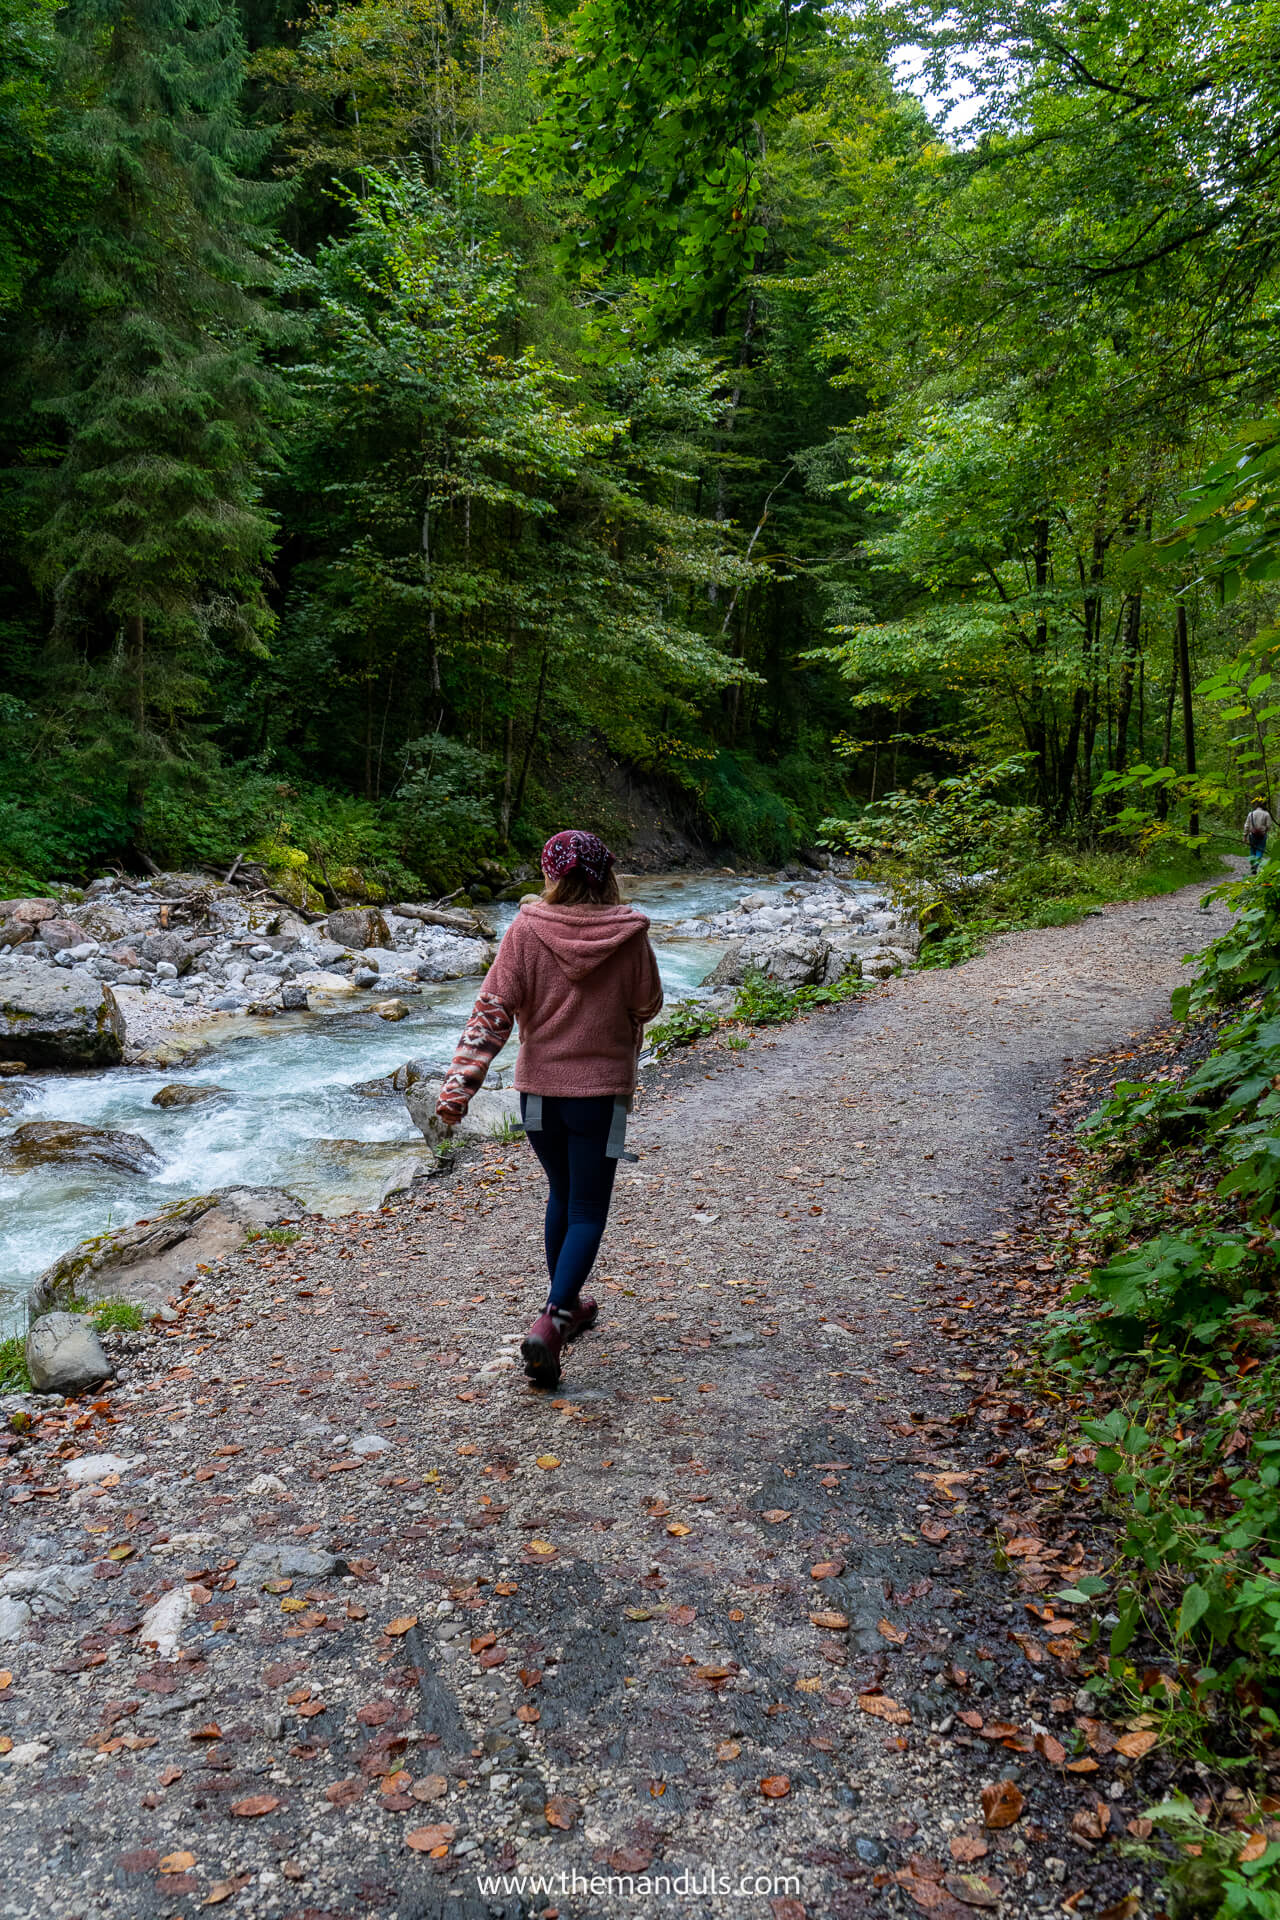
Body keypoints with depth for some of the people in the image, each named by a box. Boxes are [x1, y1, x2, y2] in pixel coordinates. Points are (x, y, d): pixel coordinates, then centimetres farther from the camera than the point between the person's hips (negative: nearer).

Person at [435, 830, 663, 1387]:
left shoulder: (526, 929, -10)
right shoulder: (629, 935, -11)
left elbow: (493, 1010, -13)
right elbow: (646, 1007, 2)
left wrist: (459, 1085, -13)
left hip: (539, 1084, 2)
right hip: (602, 1088, -2)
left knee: (562, 1196, 22)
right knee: (587, 1210, 6)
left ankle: (566, 1305, 36)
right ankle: (552, 1320, -11)